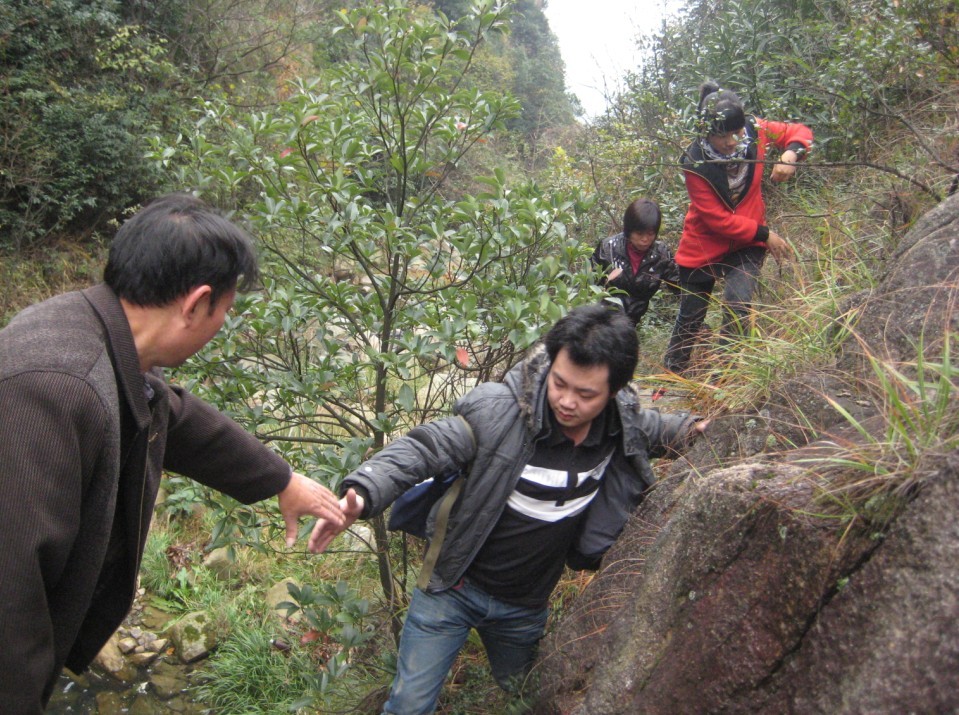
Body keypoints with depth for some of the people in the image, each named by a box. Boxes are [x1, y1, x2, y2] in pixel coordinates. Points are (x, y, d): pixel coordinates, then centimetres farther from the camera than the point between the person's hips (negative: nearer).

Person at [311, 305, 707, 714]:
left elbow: (659, 432, 12)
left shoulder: (626, 425, -12)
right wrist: (362, 493, -40)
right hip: (454, 589, -4)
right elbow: (422, 450, -25)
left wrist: (691, 428, -8)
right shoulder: (499, 412, -28)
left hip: (526, 606, 4)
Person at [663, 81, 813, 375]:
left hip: (748, 243, 2)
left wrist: (791, 153, -23)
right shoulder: (695, 163, -24)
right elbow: (717, 219, -21)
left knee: (738, 305, -19)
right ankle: (671, 375, 31)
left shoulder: (754, 131, -15)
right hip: (704, 244, -2)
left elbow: (799, 132, 0)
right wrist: (764, 234, -18)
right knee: (690, 315, 10)